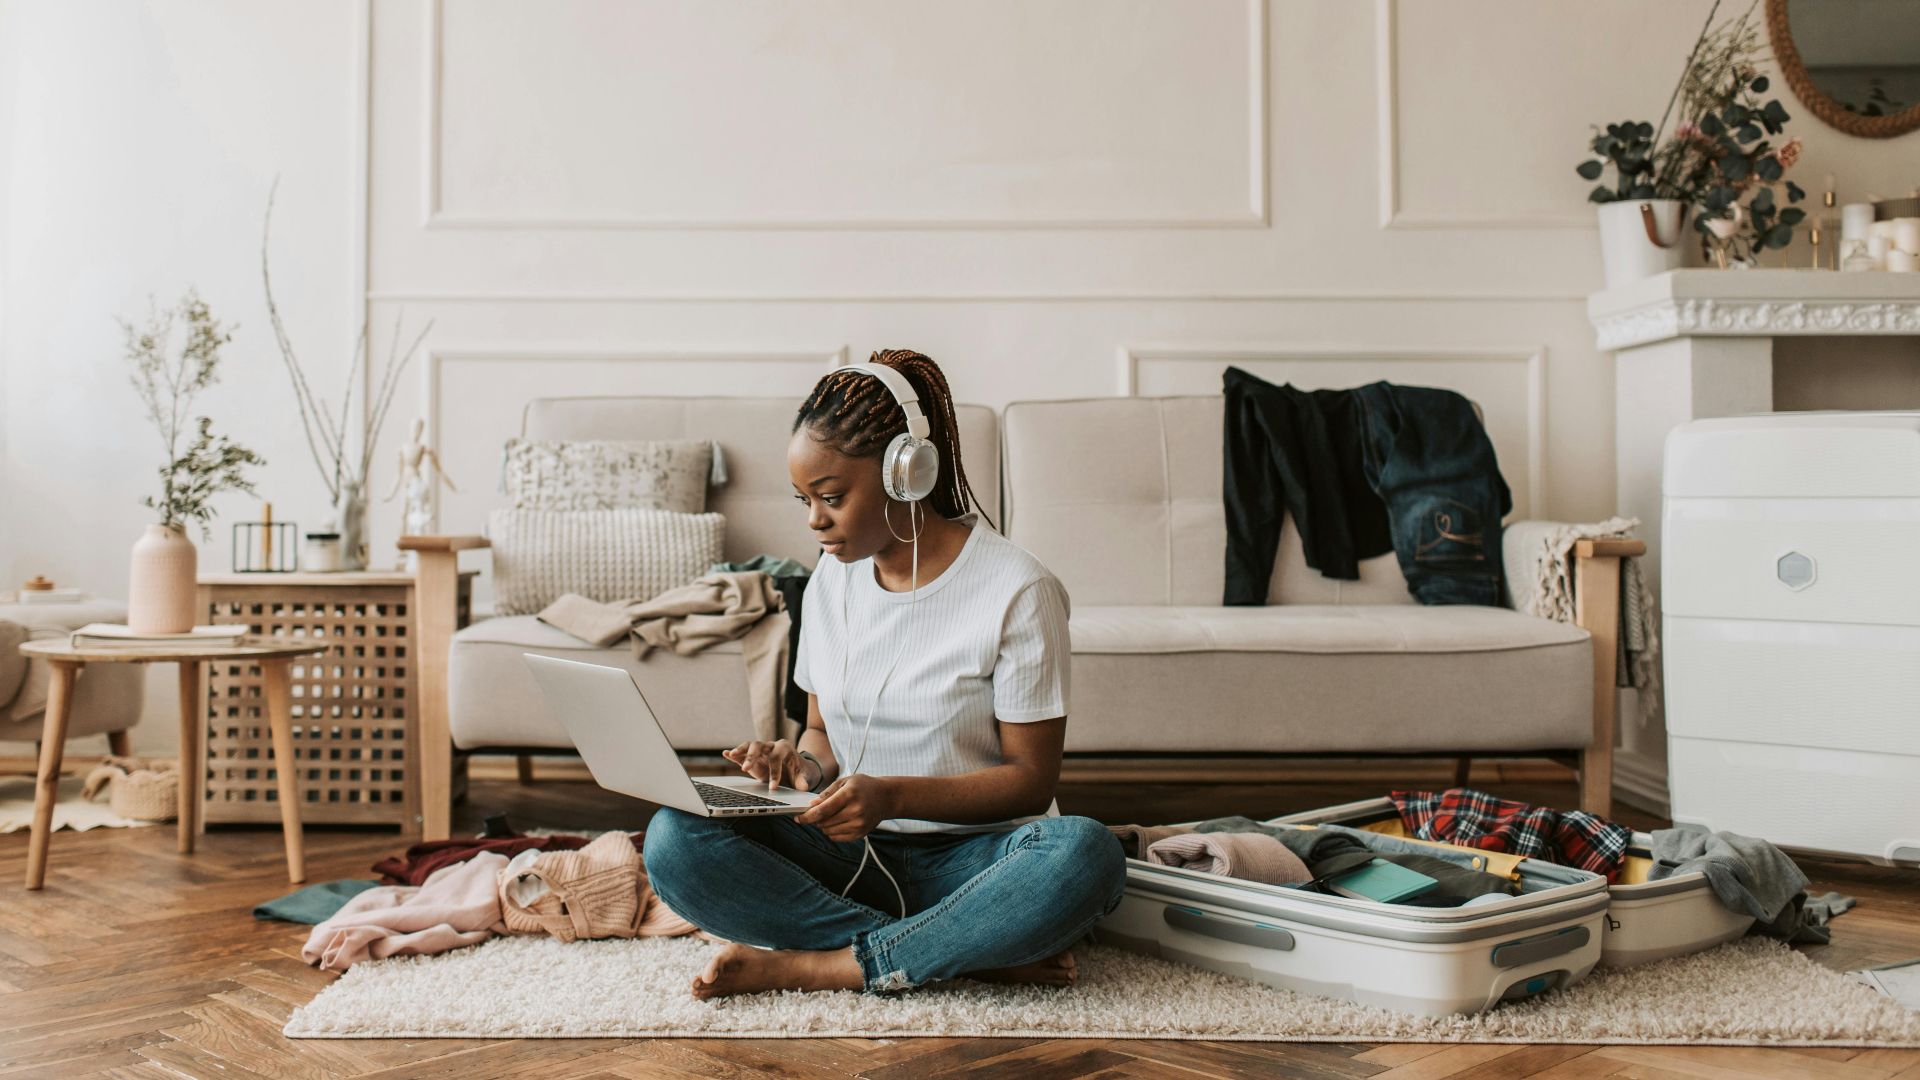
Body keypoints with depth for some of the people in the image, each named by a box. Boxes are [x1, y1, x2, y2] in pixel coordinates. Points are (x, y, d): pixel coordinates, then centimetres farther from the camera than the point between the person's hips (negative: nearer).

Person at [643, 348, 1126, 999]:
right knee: (674, 838, -22)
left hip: (971, 858, -4)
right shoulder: (833, 578, 7)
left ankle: (817, 966, -24)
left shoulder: (1016, 590, -10)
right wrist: (802, 765, -9)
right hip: (850, 853, 4)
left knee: (1084, 854, -37)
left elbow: (1032, 778, -10)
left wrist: (892, 796, -24)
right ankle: (978, 954, -24)